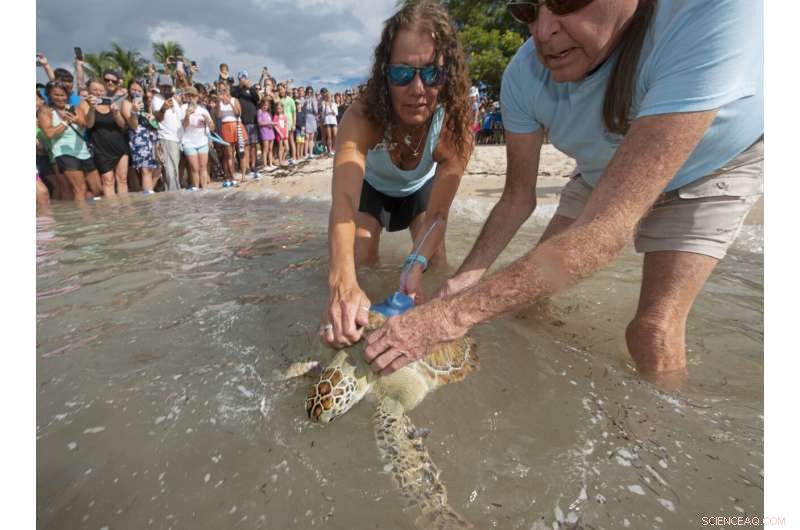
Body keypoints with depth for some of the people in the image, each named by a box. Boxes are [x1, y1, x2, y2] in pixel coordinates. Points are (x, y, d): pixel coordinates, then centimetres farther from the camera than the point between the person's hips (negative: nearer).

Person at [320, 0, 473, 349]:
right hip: (372, 188, 0)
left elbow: (438, 215, -34)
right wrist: (343, 284, -72)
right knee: (361, 261, -9)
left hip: (421, 189, 1)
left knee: (434, 260, -10)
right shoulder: (362, 118, -41)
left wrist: (416, 268, -53)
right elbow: (343, 200, -55)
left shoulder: (454, 128, -36)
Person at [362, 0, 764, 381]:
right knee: (533, 288, 1)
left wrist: (456, 314, -50)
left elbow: (607, 227, -47)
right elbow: (518, 198, -15)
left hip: (711, 170, -4)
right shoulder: (523, 76, -24)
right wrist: (466, 279, -28)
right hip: (604, 175, 4)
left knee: (653, 330, -19)